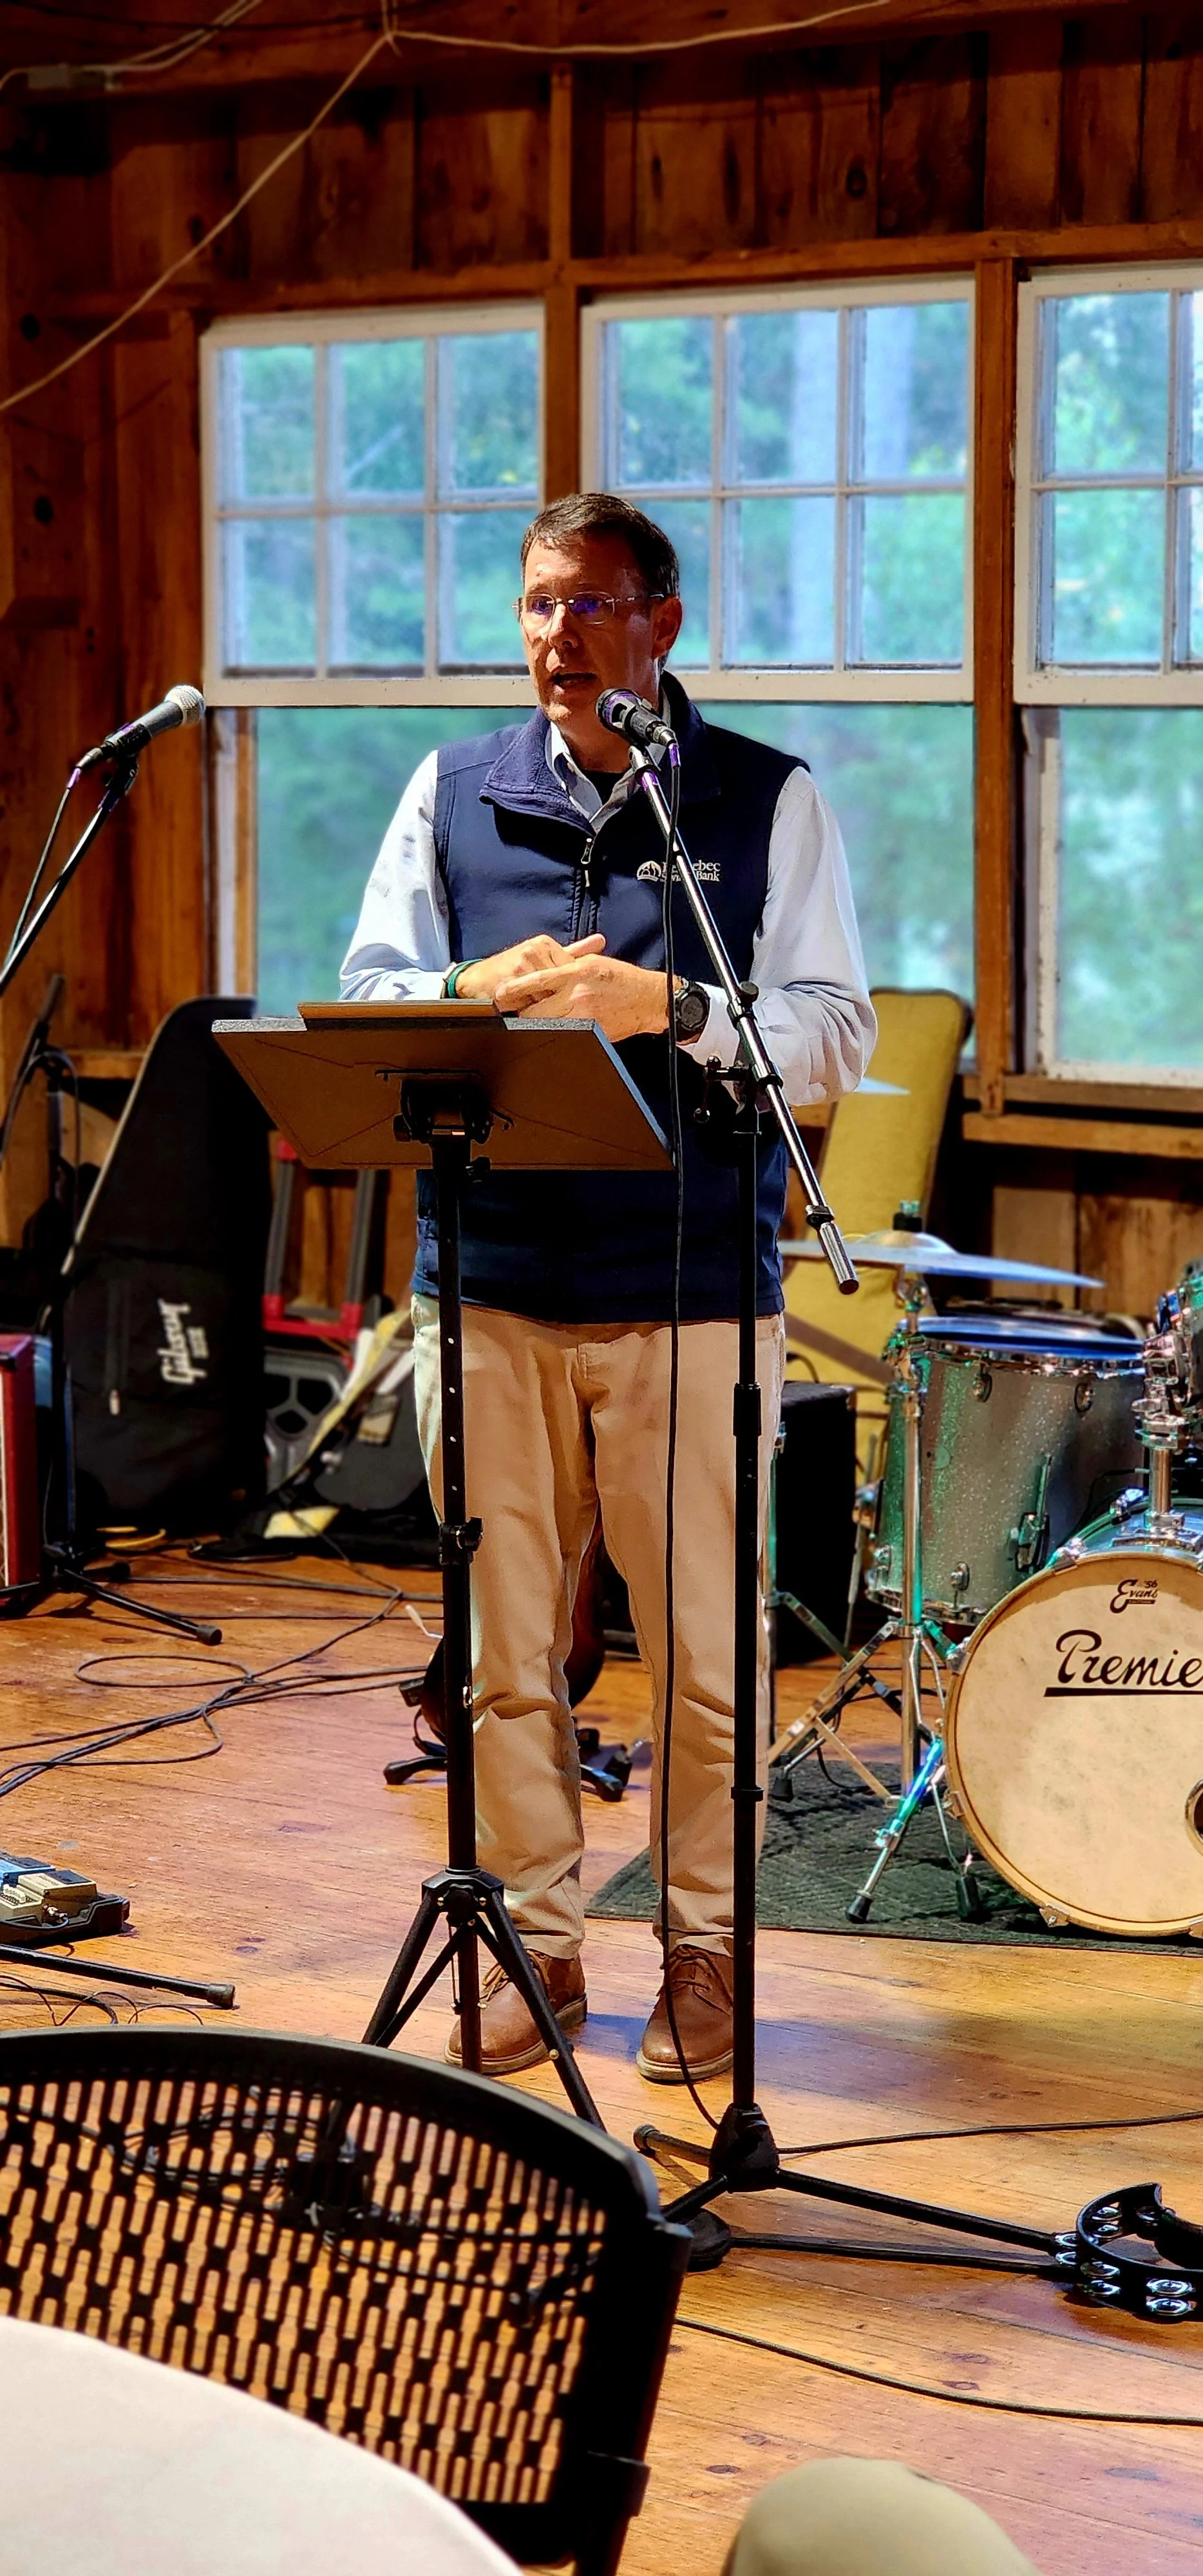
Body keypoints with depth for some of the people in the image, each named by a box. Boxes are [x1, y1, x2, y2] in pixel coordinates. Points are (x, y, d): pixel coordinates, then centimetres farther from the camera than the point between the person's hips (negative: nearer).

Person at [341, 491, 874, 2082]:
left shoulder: (768, 802, 4)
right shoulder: (452, 795, 11)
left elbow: (832, 1041, -2)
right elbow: (366, 997, 6)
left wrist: (671, 1008, -19)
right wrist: (479, 994, -14)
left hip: (692, 1292, -2)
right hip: (491, 1282, 2)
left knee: (705, 1649, 3)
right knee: (504, 1645, 6)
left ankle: (706, 1943, 17)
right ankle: (535, 1940, 19)